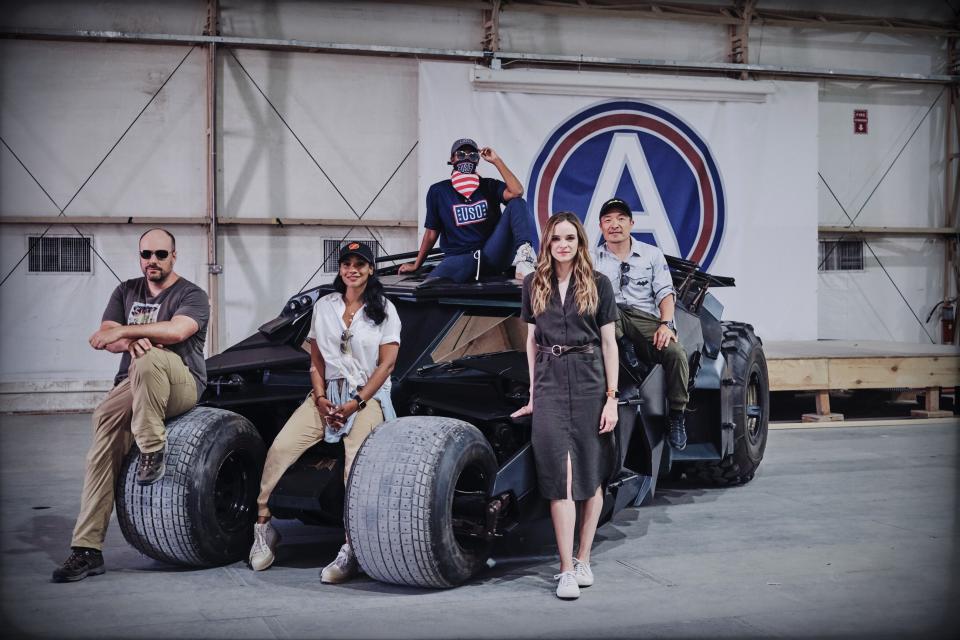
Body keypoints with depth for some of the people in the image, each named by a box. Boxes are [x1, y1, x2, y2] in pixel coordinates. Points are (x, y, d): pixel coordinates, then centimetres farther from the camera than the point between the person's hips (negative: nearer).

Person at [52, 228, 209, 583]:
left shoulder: (191, 295, 3)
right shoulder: (126, 291, 21)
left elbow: (177, 330, -19)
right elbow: (106, 337, 8)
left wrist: (125, 331, -21)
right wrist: (129, 340, -16)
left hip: (181, 384, -5)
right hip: (133, 386, 5)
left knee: (149, 361, -39)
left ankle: (152, 449, -26)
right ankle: (87, 550, -25)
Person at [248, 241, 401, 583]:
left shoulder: (384, 310, 3)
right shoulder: (324, 306, 13)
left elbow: (387, 363, -2)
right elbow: (316, 360, 13)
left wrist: (356, 403, -11)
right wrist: (320, 398, -4)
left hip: (368, 395, -4)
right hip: (327, 393, 4)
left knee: (357, 462, -29)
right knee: (280, 447, -18)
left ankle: (351, 549, -32)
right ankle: (263, 525, -5)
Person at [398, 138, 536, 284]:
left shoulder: (489, 186, 14)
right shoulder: (438, 191, 12)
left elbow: (517, 191, -7)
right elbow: (431, 232, 15)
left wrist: (496, 161, -2)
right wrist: (416, 265, 15)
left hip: (492, 254, 4)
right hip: (459, 259, -3)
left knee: (517, 203, -19)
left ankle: (523, 259, -36)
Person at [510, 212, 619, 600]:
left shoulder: (598, 284, 2)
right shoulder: (534, 284, 9)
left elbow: (609, 342, 2)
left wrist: (612, 397, -3)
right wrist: (533, 394, 12)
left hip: (589, 379, -1)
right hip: (549, 380, 1)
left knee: (591, 472, 4)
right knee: (560, 474, -7)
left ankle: (583, 561, 15)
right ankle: (567, 570, -6)